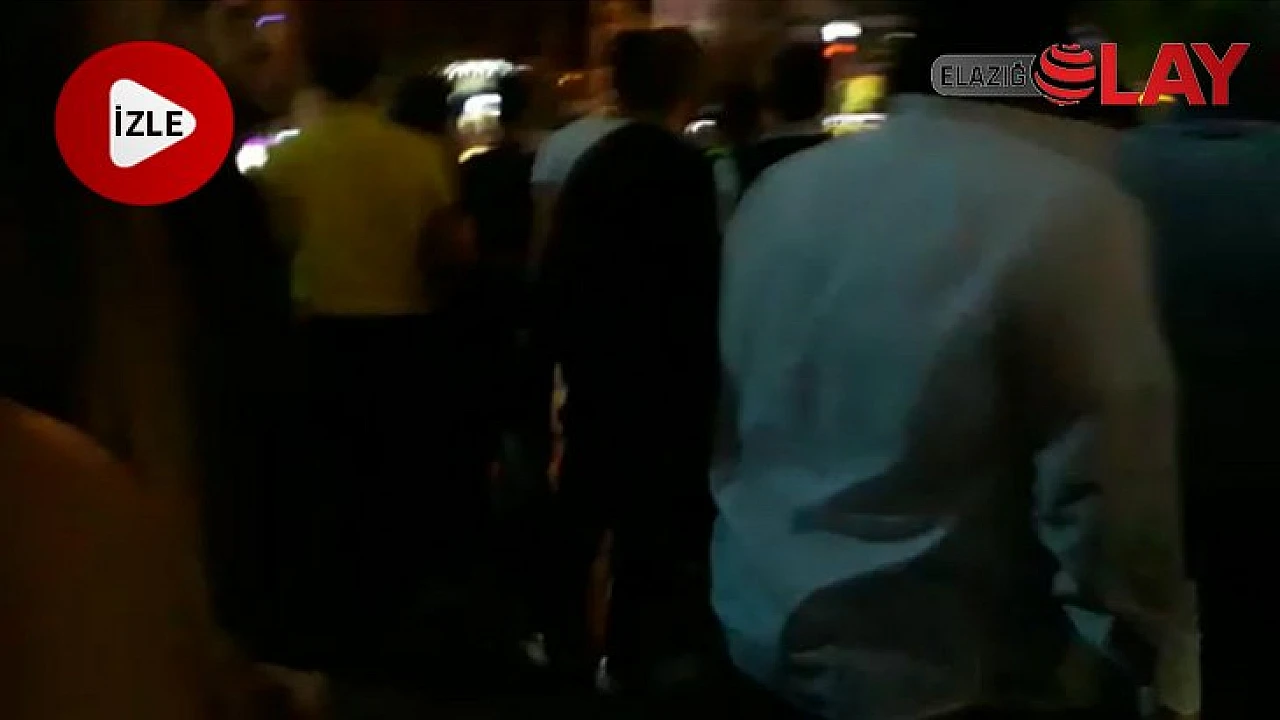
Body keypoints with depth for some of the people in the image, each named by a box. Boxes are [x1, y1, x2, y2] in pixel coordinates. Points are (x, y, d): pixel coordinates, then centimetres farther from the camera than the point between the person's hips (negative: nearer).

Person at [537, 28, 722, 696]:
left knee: (583, 506, 17)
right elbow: (696, 285, -20)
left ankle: (565, 636, 30)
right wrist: (702, 382, -11)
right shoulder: (684, 167, -17)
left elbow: (558, 275, 8)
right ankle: (631, 654, 16)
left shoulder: (589, 165, 5)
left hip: (594, 370, 7)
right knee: (647, 515, 5)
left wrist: (570, 358, 15)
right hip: (657, 377, -7)